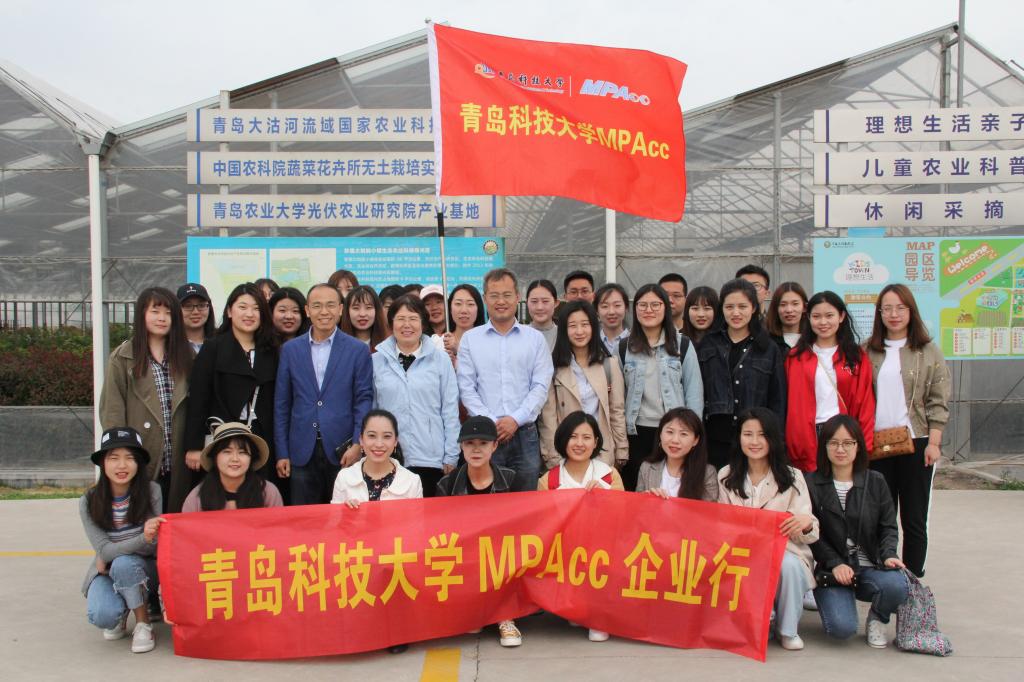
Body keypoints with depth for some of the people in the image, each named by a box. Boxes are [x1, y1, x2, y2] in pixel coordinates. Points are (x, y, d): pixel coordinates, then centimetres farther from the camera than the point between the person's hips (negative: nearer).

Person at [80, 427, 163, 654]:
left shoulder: (152, 492, -16)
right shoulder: (89, 501, -12)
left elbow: (154, 546, -12)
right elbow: (104, 550, -19)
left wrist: (114, 553, -25)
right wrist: (144, 538, -37)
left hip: (143, 570, -1)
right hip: (106, 572, 1)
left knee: (123, 563, -34)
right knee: (102, 616, -28)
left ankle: (143, 624, -12)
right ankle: (121, 611, 9)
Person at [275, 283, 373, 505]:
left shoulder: (358, 350, 1)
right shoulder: (290, 349, 6)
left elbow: (364, 399, 0)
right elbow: (281, 404, 7)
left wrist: (357, 443, -11)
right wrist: (281, 453, 3)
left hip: (342, 451, -1)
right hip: (302, 452, 2)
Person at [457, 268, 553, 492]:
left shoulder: (535, 338, 8)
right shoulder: (470, 339, 7)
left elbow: (541, 386, 2)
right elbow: (466, 388, 2)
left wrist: (516, 419, -10)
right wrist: (491, 422, -9)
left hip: (525, 434, 1)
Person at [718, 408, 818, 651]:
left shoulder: (792, 477, 2)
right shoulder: (726, 476, 8)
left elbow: (808, 535, -2)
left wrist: (806, 524, -26)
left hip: (783, 551, 0)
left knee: (789, 565, -35)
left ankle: (787, 630, -6)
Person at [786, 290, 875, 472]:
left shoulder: (858, 356, 8)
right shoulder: (795, 357, 8)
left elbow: (865, 405, 4)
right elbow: (792, 405, 4)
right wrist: (798, 447, -5)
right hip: (808, 437, 0)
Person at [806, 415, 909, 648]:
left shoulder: (876, 482, 8)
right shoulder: (812, 484, 1)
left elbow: (888, 526, 8)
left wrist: (889, 554, -12)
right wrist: (835, 563, -15)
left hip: (870, 567, 2)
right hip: (831, 569, -2)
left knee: (896, 585, -33)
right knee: (841, 627, -25)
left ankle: (877, 619, 4)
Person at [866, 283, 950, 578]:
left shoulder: (928, 351, 2)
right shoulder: (868, 352, 7)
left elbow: (938, 402, -1)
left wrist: (933, 442, -8)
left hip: (915, 443, -1)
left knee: (914, 520, 5)